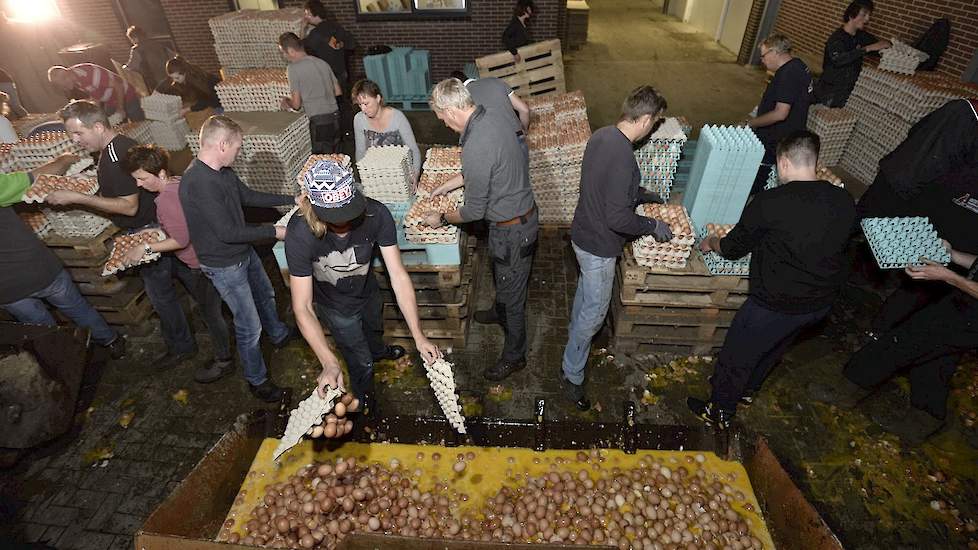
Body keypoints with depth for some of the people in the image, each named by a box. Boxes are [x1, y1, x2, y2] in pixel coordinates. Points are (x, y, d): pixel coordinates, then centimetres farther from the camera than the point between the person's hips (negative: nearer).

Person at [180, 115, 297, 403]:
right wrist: (273, 232, -22)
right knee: (250, 326, 3)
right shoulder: (198, 183, -32)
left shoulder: (223, 171, -4)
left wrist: (292, 199, 9)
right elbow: (227, 233, -31)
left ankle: (279, 334, 59)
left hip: (244, 252, 10)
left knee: (265, 294, 31)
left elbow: (247, 196, 12)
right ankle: (257, 380, 25)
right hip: (225, 265, -9)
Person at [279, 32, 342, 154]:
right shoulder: (322, 62, 11)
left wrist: (286, 102, 17)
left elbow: (296, 104, -5)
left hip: (319, 120, -7)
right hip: (335, 116, 7)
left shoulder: (294, 68, -7)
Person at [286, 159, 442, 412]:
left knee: (374, 332, 34)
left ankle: (378, 352, 73)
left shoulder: (376, 214, -36)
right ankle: (366, 407, 51)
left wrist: (419, 337, -36)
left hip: (369, 292, 3)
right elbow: (302, 307, -34)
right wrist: (329, 364, -44)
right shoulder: (300, 235, -39)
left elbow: (398, 276, -32)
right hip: (337, 306, -3)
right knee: (362, 363, 15)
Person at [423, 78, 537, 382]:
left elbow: (474, 211, -22)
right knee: (501, 275, 32)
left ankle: (514, 356, 30)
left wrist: (441, 219, -4)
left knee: (511, 292, 10)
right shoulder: (495, 117, -3)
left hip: (511, 228, -9)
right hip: (523, 210, 9)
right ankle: (499, 312, 60)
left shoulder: (476, 148, -32)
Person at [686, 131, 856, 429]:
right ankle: (747, 388, 54)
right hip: (823, 301, 7)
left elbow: (734, 248, -10)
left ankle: (719, 412, 34)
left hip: (777, 303, -7)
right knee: (774, 346, 31)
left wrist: (711, 242, 12)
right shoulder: (844, 201, -4)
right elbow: (833, 245, 13)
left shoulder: (769, 202, -22)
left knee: (737, 355, 15)